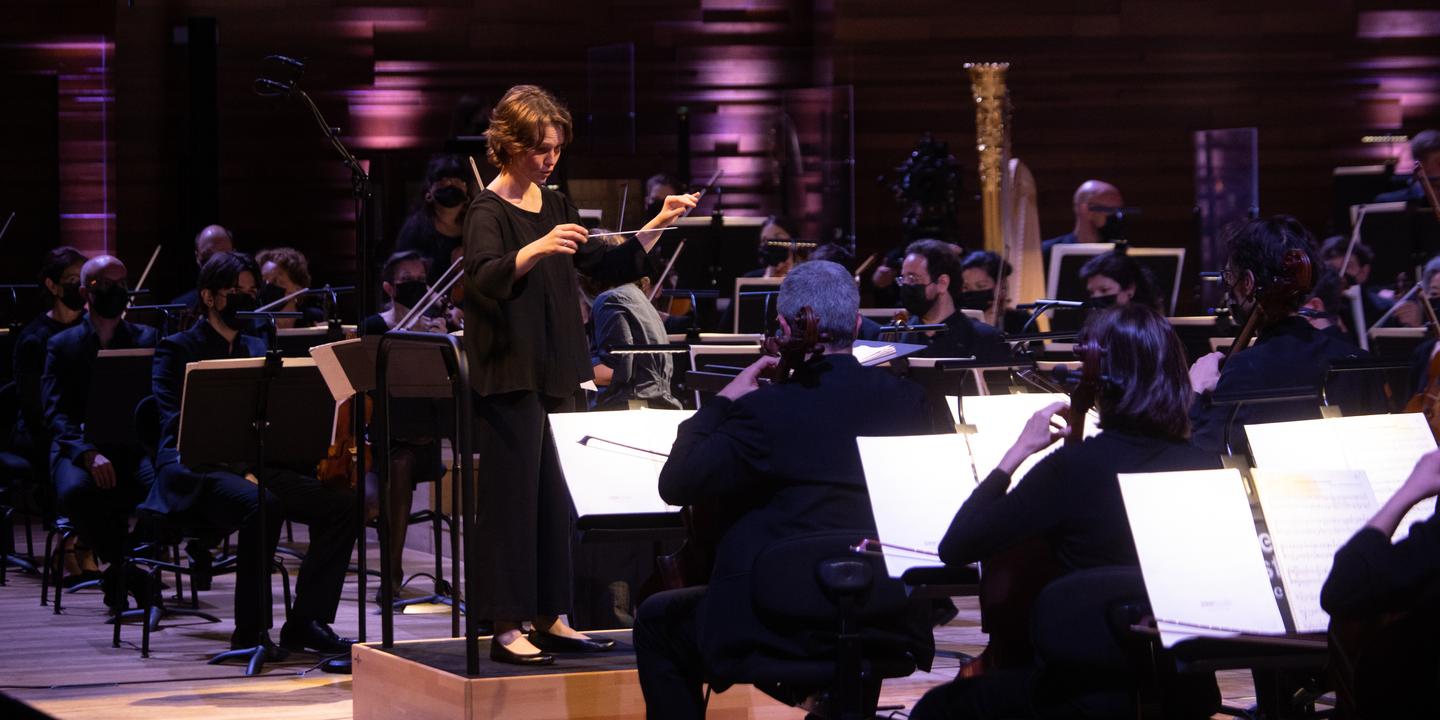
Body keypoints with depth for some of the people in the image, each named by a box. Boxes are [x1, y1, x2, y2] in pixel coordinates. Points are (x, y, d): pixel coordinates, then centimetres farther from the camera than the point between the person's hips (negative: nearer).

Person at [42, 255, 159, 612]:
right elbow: (56, 412, -3)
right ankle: (120, 564, -12)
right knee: (75, 491, -37)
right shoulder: (63, 346, 10)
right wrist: (89, 454, -22)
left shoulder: (148, 339, 15)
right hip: (80, 447, -1)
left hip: (136, 446, 1)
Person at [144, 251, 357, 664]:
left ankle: (306, 621, -11)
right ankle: (250, 630, -27)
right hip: (195, 470, -6)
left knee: (341, 505, -16)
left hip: (255, 464, 6)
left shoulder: (257, 350, 22)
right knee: (262, 506, -37)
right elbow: (176, 423, -11)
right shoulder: (178, 350, 3)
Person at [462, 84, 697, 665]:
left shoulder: (555, 207, 12)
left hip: (550, 375, 8)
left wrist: (658, 225, 6)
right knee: (512, 496, -6)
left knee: (552, 500, 10)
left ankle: (550, 619, 18)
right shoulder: (488, 212, -11)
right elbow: (486, 279, -29)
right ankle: (507, 630, -3)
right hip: (507, 377, -8)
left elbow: (609, 268, 16)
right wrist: (537, 249, -44)